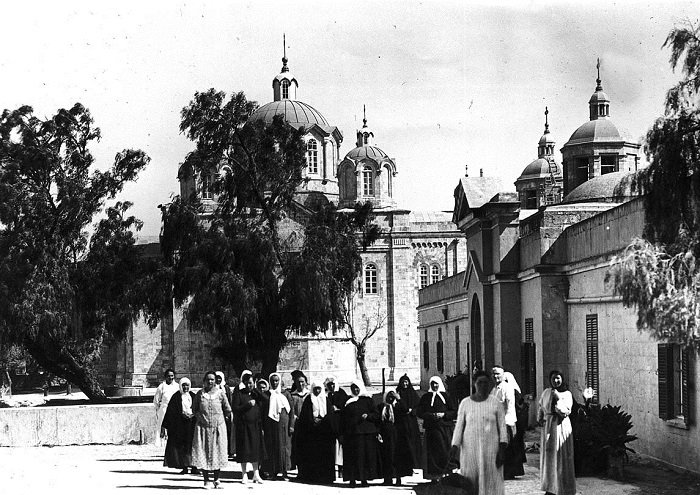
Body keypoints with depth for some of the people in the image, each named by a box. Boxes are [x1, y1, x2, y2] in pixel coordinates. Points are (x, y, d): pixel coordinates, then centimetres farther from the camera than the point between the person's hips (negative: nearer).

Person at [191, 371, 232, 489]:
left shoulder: (220, 393, 0)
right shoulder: (200, 394, 3)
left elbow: (228, 410, 8)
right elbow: (194, 409, 14)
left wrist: (219, 417, 8)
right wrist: (201, 417, 3)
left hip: (218, 427, 0)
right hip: (202, 427, 0)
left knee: (217, 453, 2)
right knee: (203, 453, -3)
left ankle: (216, 479, 12)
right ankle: (206, 480, 5)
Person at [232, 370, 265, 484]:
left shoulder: (257, 394, 10)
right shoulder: (239, 394, -2)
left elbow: (261, 411, 12)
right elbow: (235, 409, -10)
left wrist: (261, 427, 8)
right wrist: (248, 405, -18)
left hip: (255, 426, 3)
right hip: (243, 426, -3)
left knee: (256, 450, 4)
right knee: (244, 450, 0)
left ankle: (256, 474, 11)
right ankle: (244, 474, 8)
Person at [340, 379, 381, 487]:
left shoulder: (367, 400, 7)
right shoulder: (348, 401, 12)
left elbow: (375, 414, 5)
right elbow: (343, 417, 11)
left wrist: (367, 416, -14)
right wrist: (343, 431, 2)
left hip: (366, 433, -1)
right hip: (351, 432, 1)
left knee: (366, 455, -4)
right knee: (352, 456, -4)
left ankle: (364, 479, 1)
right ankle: (352, 479, -3)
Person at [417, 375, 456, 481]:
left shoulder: (445, 396, 11)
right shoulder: (426, 397, 10)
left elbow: (454, 412, 8)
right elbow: (420, 413, 4)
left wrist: (444, 415, -9)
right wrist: (432, 415, -10)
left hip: (446, 426, 1)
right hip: (432, 428, -1)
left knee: (447, 451, -7)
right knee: (435, 452, -8)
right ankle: (435, 475, -7)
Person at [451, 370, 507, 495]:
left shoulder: (496, 403, 1)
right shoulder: (465, 403, 4)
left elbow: (502, 427, 1)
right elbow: (459, 427, 5)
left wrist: (502, 450, -6)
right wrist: (454, 446, -6)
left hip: (490, 448, -1)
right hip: (470, 448, 1)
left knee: (490, 483, -3)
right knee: (469, 484, -1)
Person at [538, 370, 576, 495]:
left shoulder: (567, 394, -3)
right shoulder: (546, 392, 10)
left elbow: (566, 411, -13)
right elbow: (541, 406, 20)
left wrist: (558, 399, -19)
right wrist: (540, 418, 6)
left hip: (561, 427, -4)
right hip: (548, 427, 4)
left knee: (561, 457, -4)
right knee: (548, 457, 8)